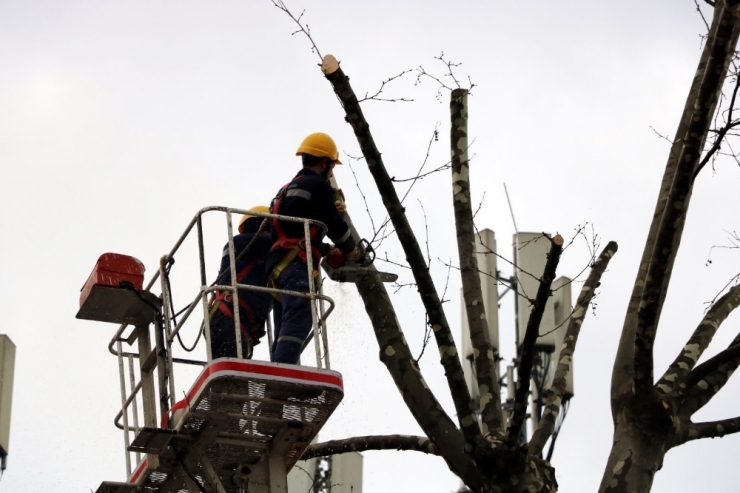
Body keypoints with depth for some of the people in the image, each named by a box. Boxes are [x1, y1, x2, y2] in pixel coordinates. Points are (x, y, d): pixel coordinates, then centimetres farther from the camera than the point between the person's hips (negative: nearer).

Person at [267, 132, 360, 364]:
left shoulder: (287, 190, 31)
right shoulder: (316, 184, 3)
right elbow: (333, 223, 2)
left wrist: (329, 250, 32)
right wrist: (350, 250, 20)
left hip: (278, 266, 10)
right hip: (295, 265, -10)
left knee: (284, 333, 2)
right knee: (298, 321, -24)